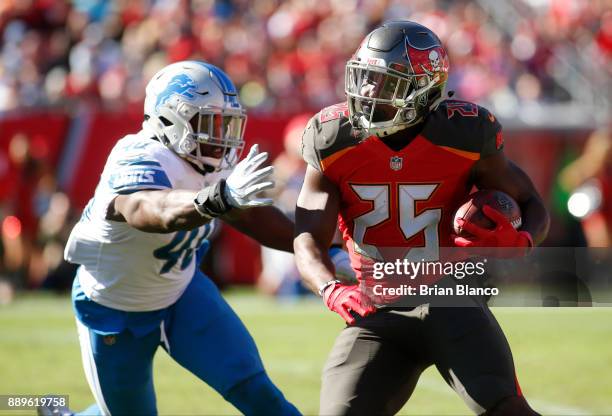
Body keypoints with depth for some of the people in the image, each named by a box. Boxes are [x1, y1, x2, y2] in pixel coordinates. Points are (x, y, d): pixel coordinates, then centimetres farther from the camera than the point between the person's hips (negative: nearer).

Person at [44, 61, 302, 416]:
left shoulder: (213, 163, -10)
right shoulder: (139, 162, -35)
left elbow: (252, 217, 5)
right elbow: (156, 211, -58)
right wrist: (220, 198, -77)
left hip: (182, 293, 6)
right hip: (115, 312, -6)